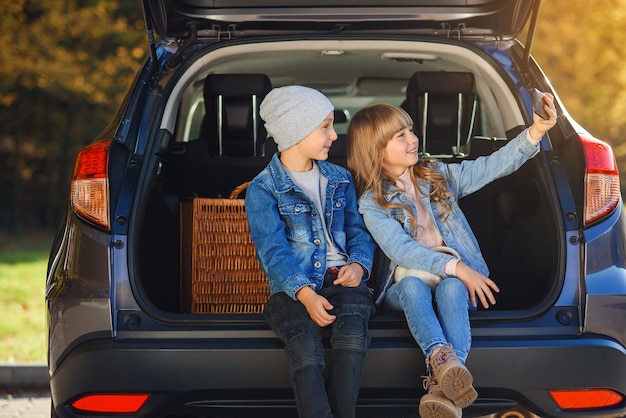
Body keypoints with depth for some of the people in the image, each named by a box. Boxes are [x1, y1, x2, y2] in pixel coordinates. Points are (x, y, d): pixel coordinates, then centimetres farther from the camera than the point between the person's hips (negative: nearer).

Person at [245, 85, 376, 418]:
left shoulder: (340, 179, 18)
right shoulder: (263, 190, 2)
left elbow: (358, 231, 18)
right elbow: (273, 251, -8)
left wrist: (358, 265, -7)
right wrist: (305, 294, -23)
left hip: (341, 281, 3)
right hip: (293, 287, -3)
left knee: (352, 337, -31)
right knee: (305, 348, -33)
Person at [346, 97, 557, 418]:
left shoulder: (438, 176, 14)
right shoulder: (372, 202, 0)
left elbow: (491, 167, 5)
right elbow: (401, 250, -13)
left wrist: (536, 131, -9)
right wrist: (455, 267, -24)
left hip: (455, 280, 2)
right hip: (407, 280, -1)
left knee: (451, 289, -33)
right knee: (412, 286, -36)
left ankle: (443, 385, -57)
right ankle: (442, 358, -63)